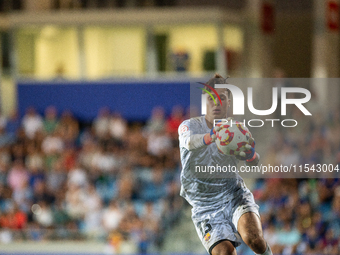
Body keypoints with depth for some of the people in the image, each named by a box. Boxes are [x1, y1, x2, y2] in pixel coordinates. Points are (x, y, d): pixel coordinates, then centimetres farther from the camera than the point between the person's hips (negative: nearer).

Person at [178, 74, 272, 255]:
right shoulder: (190, 126, -5)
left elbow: (253, 163, -11)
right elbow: (189, 142, -30)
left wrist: (251, 154, -36)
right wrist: (210, 136, -52)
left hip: (235, 197, 1)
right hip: (205, 207, -1)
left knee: (253, 239, -28)